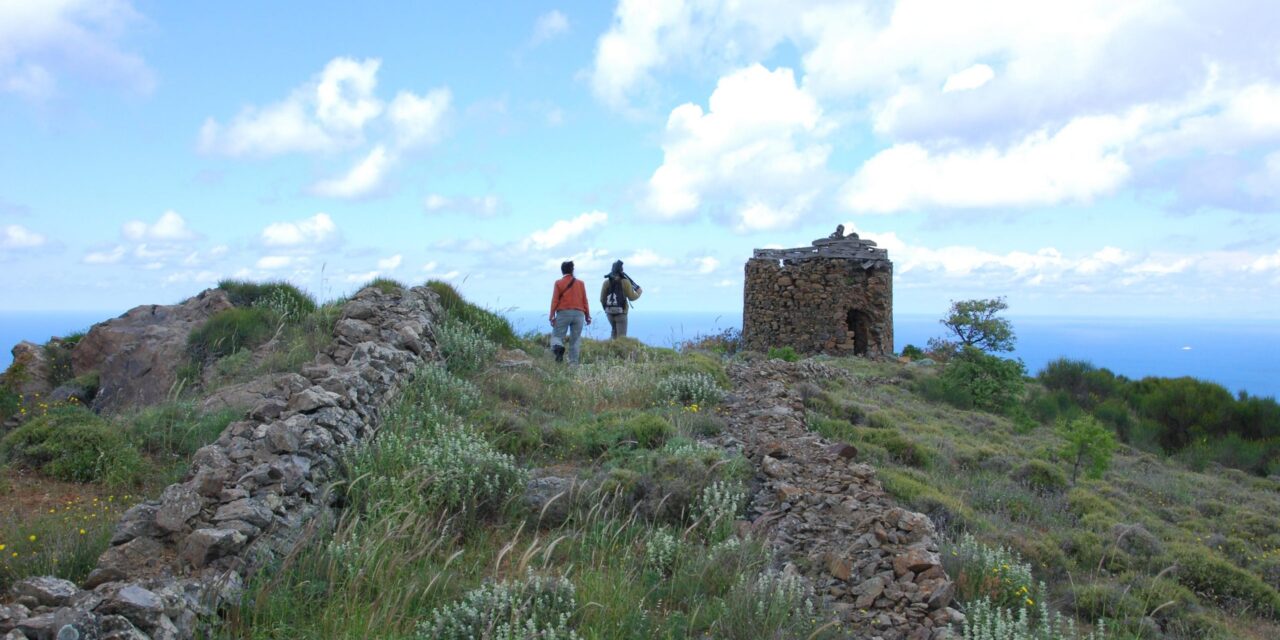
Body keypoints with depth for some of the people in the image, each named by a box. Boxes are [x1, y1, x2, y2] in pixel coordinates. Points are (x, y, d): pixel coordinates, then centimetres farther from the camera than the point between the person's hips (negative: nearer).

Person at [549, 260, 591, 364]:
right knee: (575, 340, 7)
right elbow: (585, 301, 8)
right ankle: (573, 362, 0)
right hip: (579, 313, 2)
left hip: (563, 313, -2)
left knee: (557, 335, 4)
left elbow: (554, 300, -3)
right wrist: (587, 316, 14)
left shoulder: (558, 283, 2)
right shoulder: (580, 283, 9)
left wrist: (552, 316, -3)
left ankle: (558, 348, -28)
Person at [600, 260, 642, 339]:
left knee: (614, 330, 25)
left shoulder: (606, 282, 3)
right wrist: (639, 292, 15)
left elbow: (602, 299, 3)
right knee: (621, 335, -2)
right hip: (621, 312, -4)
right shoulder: (625, 282, -7)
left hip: (609, 312, 5)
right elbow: (631, 297, -5)